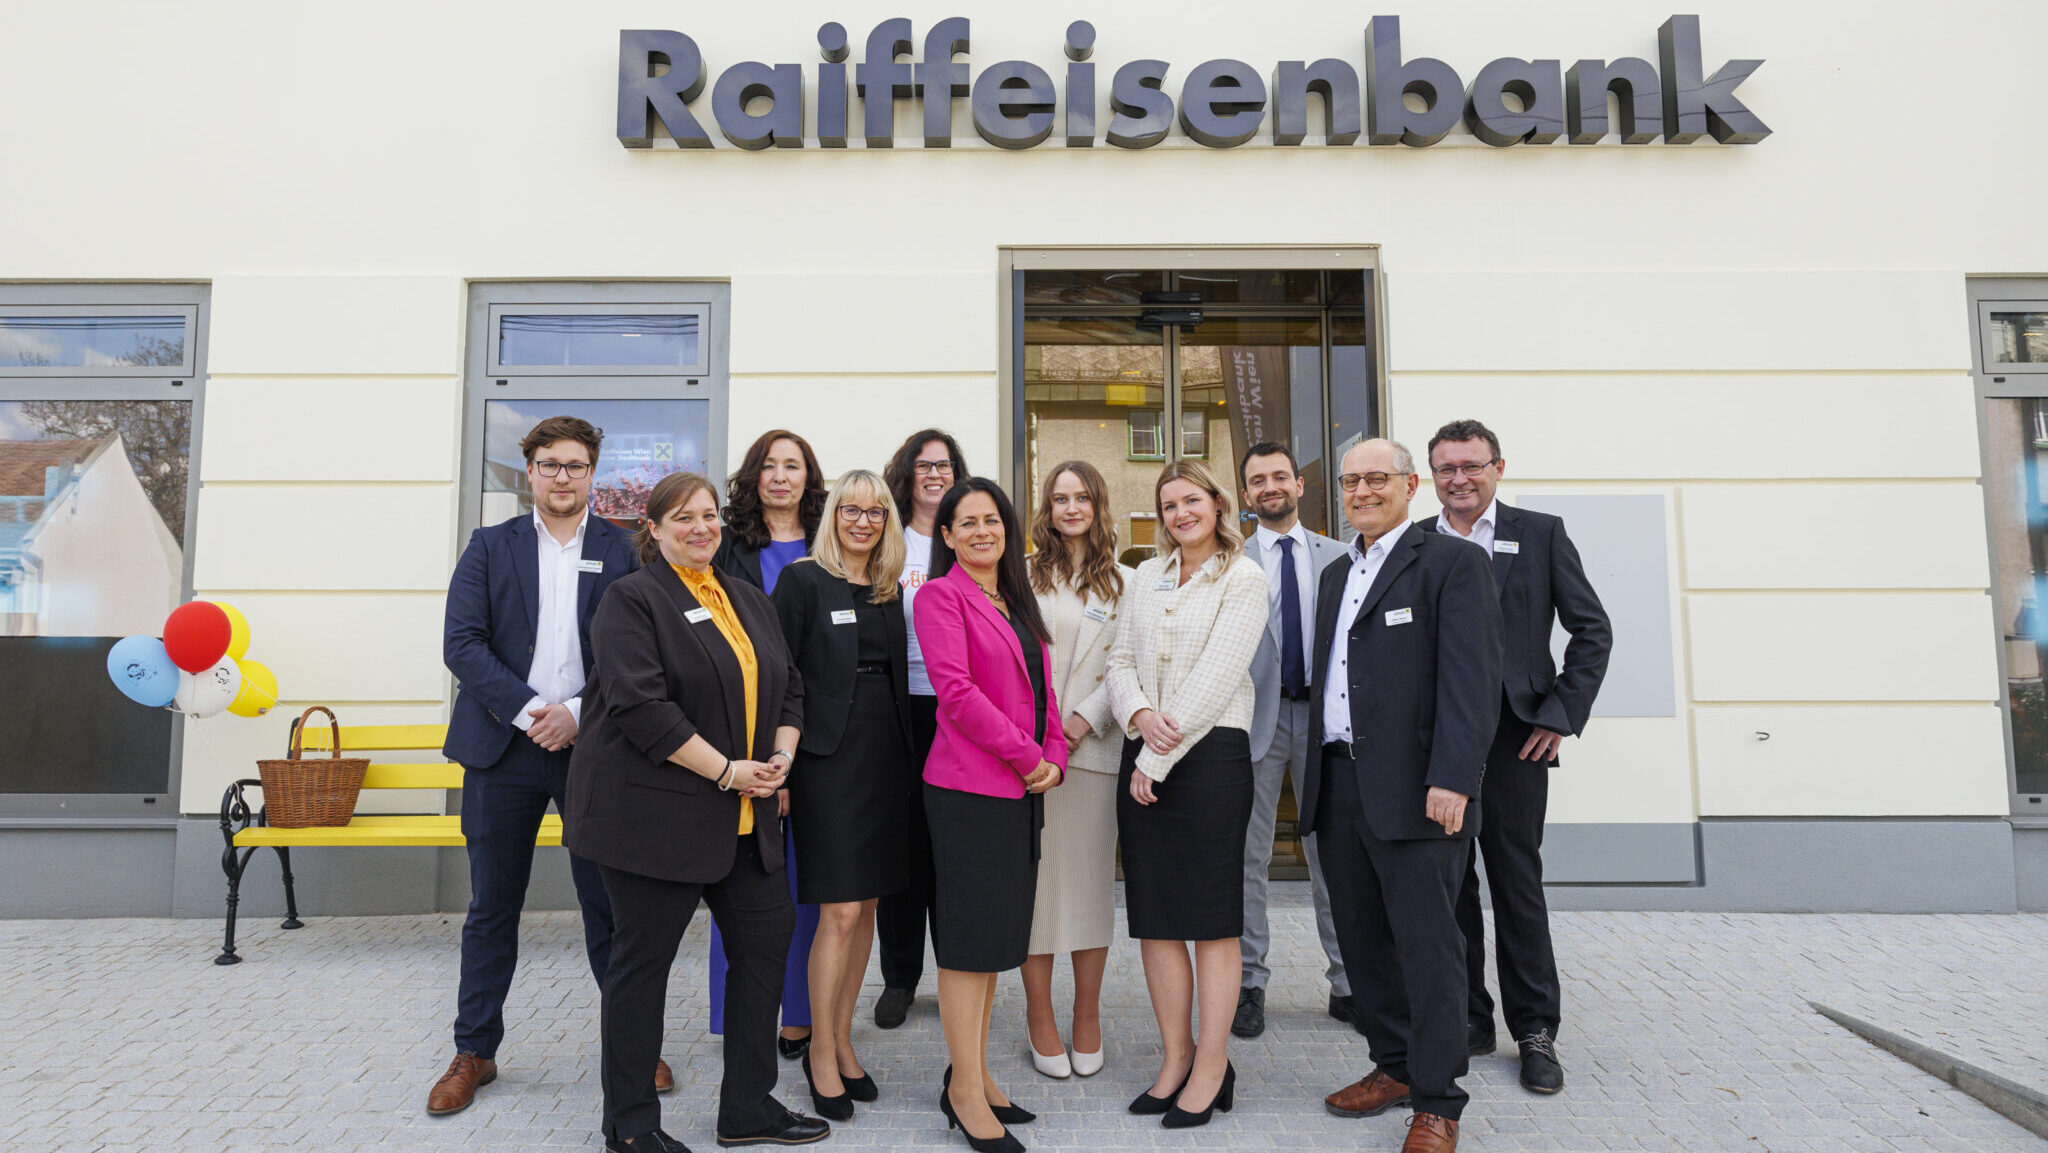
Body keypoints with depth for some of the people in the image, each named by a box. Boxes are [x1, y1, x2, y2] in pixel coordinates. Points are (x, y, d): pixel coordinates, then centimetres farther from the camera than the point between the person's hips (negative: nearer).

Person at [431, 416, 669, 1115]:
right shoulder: (491, 546, 7)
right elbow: (461, 642, -3)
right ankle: (474, 1052, 25)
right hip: (505, 744, 1)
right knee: (492, 907, 11)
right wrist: (528, 711, -14)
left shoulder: (621, 550, 4)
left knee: (610, 902, 5)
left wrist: (578, 712, -13)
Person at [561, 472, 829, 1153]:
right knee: (642, 961, 3)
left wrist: (782, 754, -2)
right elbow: (641, 705, -18)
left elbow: (787, 687, 17)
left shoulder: (749, 601, 15)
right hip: (653, 810, -7)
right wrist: (726, 771, -18)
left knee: (766, 941, 9)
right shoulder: (633, 599, -7)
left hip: (743, 815, 7)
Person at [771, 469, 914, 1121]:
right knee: (841, 912, -5)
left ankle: (842, 1040, 25)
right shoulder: (803, 580, -4)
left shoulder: (890, 591, 13)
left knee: (866, 906, 11)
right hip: (828, 760, -6)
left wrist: (907, 759, 10)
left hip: (886, 761, 6)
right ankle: (821, 1053, 12)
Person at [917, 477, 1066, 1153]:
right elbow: (955, 690, -16)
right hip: (969, 786, -8)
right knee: (969, 936, -1)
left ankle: (974, 1073, 26)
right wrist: (1026, 756, -14)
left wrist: (1053, 756, 1)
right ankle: (965, 1091, 10)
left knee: (997, 936, 14)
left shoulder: (1017, 601, 17)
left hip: (1024, 786, 8)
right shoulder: (940, 596, -6)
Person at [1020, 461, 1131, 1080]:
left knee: (1091, 878, 3)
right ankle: (1039, 1015, 14)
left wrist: (1083, 719, -10)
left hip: (1092, 746, 1)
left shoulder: (1124, 583, 9)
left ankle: (1087, 1017, 15)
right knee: (1033, 878, 2)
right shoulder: (1025, 576, 8)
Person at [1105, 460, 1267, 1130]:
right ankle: (1175, 1057, 18)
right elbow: (1121, 660, 11)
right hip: (1144, 755, 6)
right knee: (1154, 915, 7)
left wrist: (1158, 759, -12)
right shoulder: (1147, 577, 15)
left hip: (1210, 754, -5)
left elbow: (1216, 677, -11)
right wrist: (1139, 716, -11)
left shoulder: (1244, 579, -3)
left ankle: (1212, 1068, 10)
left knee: (1212, 917, 0)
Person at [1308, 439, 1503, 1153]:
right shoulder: (1336, 573, 19)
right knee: (1363, 939, 14)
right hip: (1337, 785, 7)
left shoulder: (1451, 563, -3)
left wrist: (1452, 779, -20)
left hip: (1413, 790, -7)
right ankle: (1394, 1066, 30)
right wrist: (1316, 779, 13)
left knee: (1427, 943, 0)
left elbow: (1472, 679, -12)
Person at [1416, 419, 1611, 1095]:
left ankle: (1535, 1031, 18)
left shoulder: (1541, 534, 3)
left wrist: (1560, 714, -4)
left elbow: (1592, 629, 4)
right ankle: (1466, 1018, 22)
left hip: (1513, 735, -2)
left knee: (1517, 881, 5)